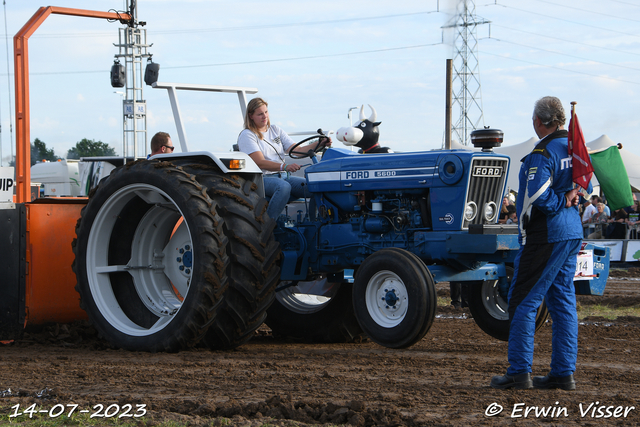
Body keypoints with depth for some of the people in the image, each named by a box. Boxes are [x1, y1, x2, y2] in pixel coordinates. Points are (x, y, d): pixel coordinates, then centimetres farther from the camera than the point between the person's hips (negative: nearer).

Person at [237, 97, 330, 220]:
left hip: (283, 177, 6)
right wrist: (284, 166, -32)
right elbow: (260, 163, -15)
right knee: (284, 186, -40)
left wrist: (319, 144, -9)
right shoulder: (246, 135, -2)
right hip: (261, 178, -6)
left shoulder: (275, 130, 18)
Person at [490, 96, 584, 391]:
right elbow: (584, 186, 22)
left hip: (545, 235, -9)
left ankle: (519, 372, -3)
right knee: (563, 302, 10)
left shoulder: (543, 153, -17)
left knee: (523, 301, -3)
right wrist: (571, 198, 4)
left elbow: (535, 197, -23)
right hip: (571, 233, 9)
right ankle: (564, 372, 11)